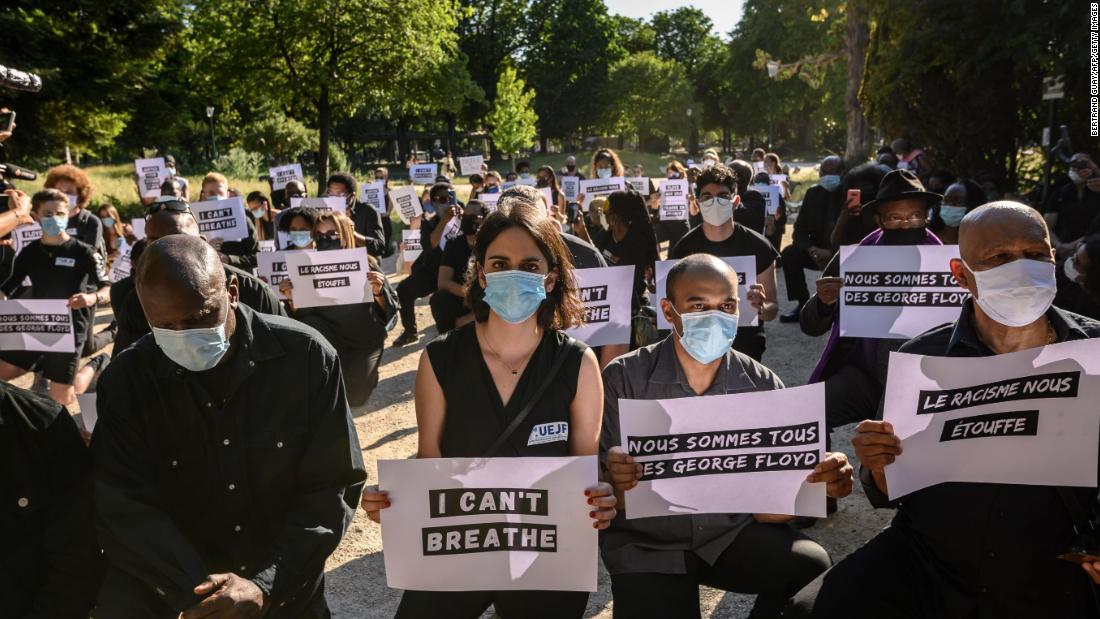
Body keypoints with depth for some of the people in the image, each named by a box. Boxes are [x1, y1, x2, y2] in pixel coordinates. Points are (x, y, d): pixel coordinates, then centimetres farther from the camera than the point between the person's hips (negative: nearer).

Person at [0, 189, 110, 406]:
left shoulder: (83, 252, -8)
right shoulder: (29, 253, 4)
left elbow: (109, 289, -12)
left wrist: (93, 298, -32)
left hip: (70, 329, -4)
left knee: (60, 399, 0)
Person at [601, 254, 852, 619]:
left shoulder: (762, 385, -3)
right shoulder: (623, 379, -10)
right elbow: (607, 496, -12)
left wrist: (821, 479, -24)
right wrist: (613, 480, -36)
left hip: (734, 532, 2)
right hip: (645, 545, -2)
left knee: (813, 567, -23)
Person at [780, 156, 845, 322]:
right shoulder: (813, 193, 3)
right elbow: (800, 230, 0)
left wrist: (833, 253, -29)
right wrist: (813, 250, -20)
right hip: (819, 251, 4)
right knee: (789, 253, -19)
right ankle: (802, 304, -11)